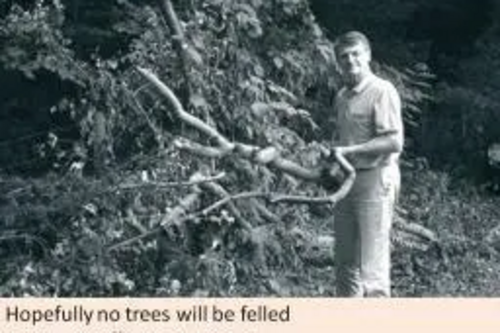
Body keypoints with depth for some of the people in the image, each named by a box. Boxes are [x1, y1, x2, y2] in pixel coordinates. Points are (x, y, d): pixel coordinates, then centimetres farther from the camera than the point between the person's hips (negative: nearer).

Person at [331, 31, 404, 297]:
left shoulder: (382, 91, -10)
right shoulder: (342, 96, 15)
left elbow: (394, 142, -17)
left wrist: (349, 151, -17)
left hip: (375, 179, -8)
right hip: (346, 179, 8)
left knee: (372, 262, -8)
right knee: (345, 261, 12)